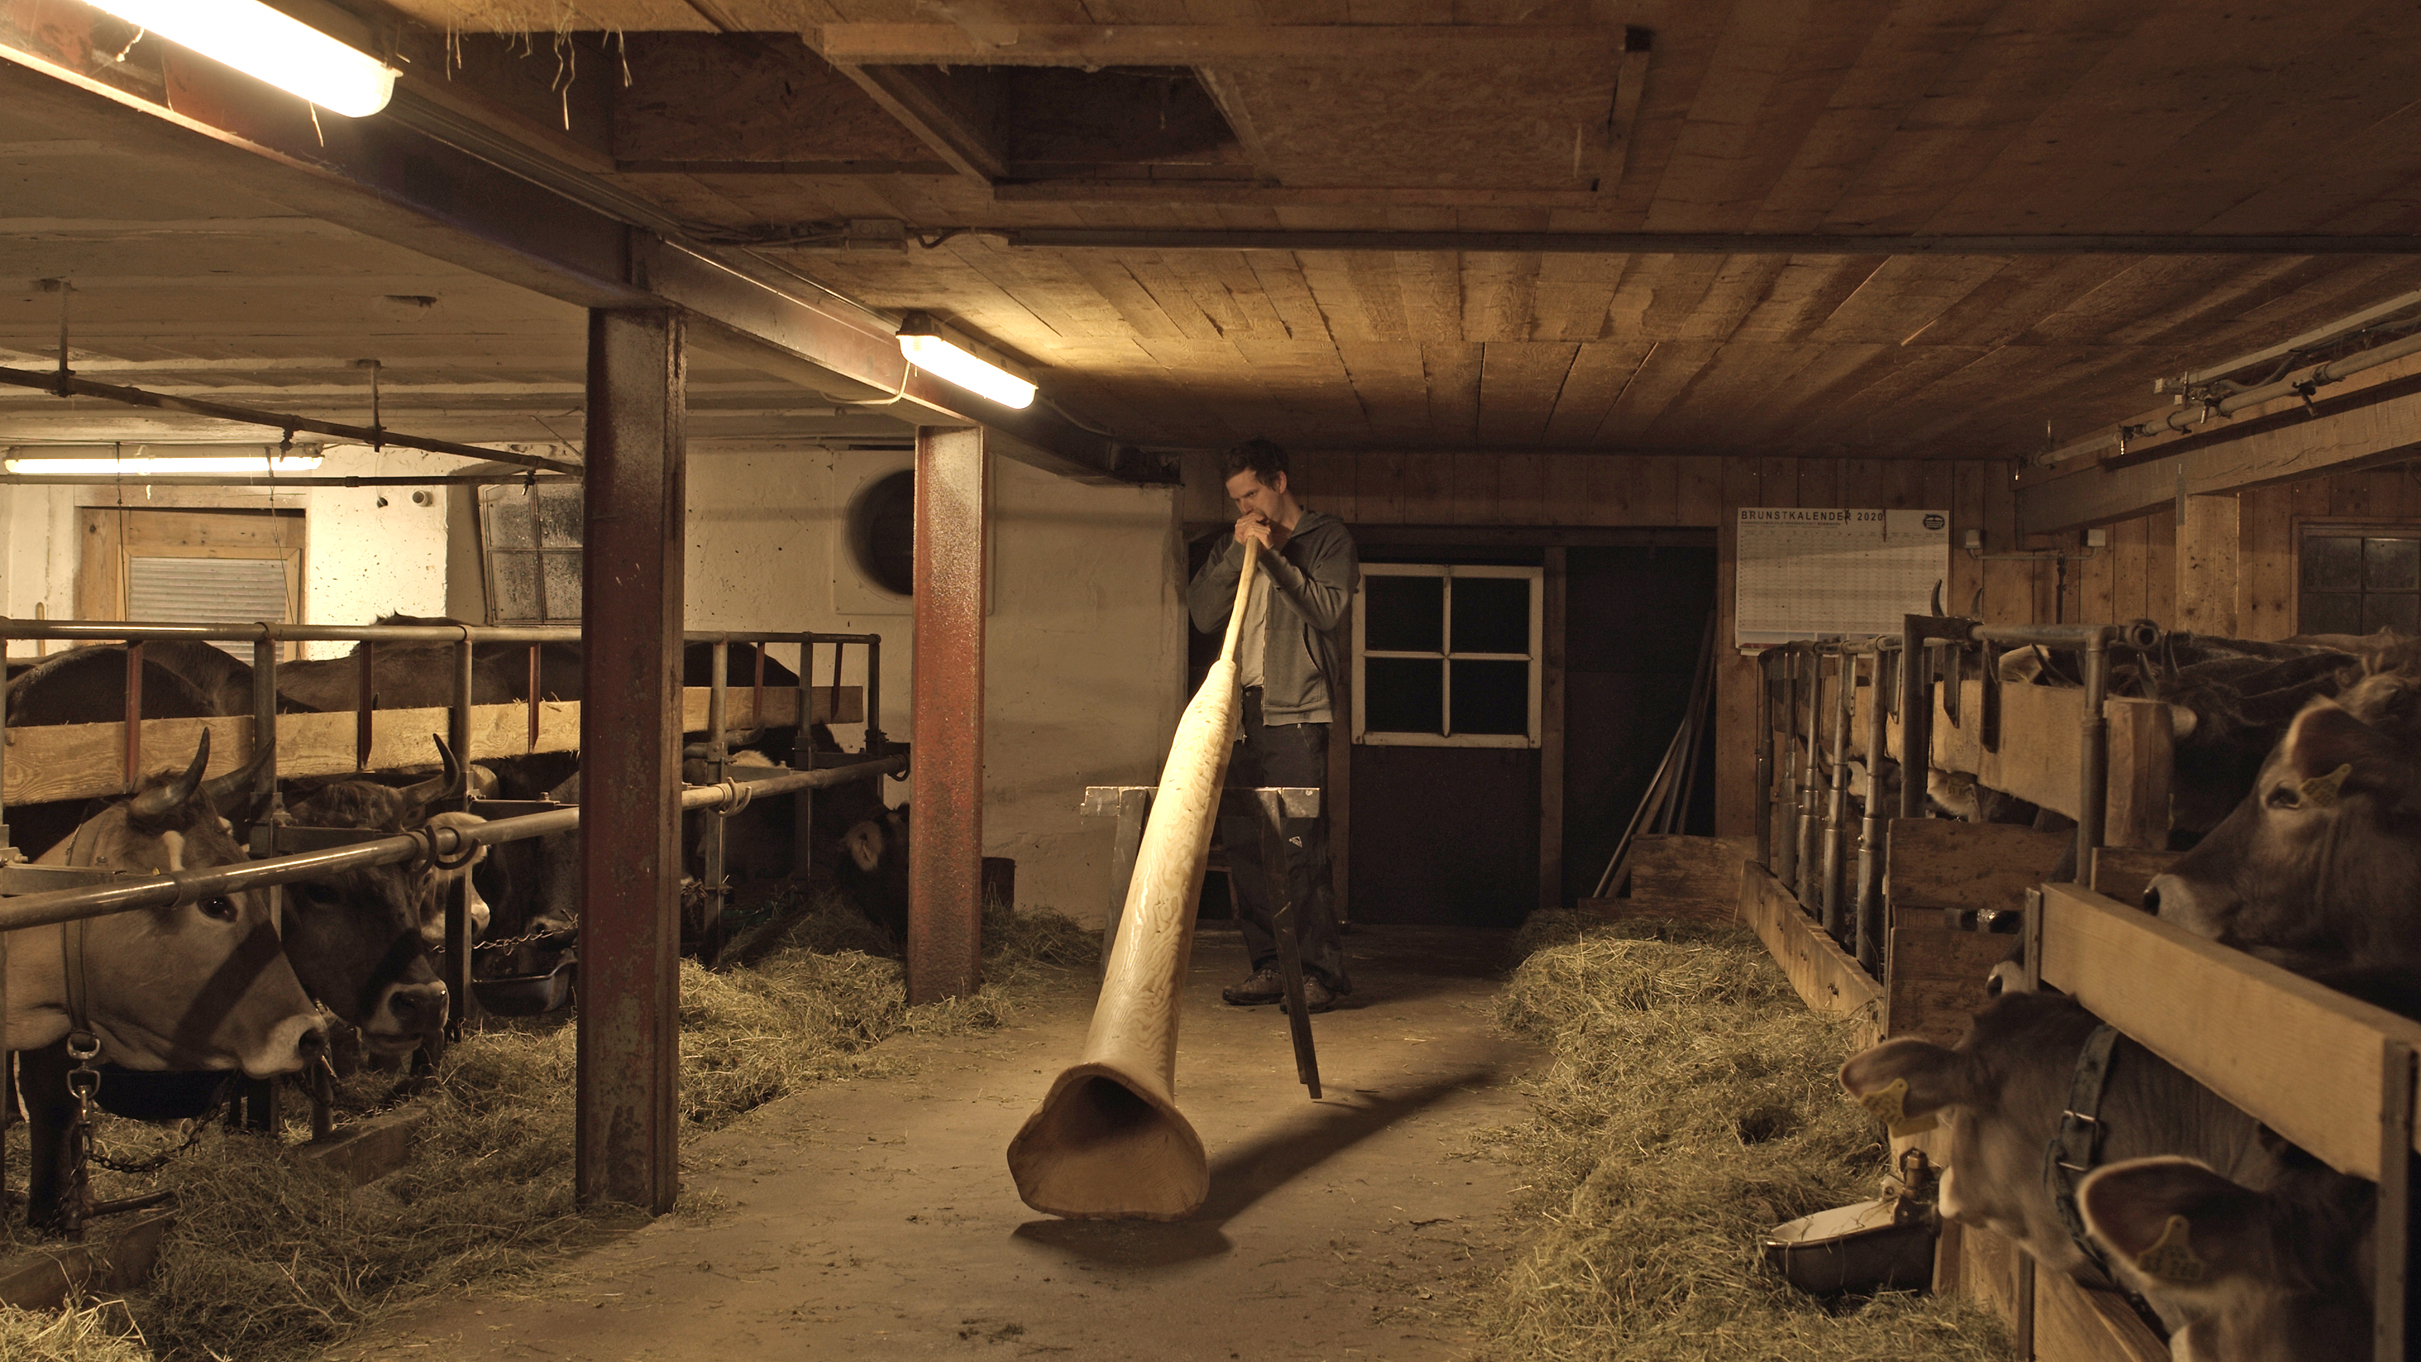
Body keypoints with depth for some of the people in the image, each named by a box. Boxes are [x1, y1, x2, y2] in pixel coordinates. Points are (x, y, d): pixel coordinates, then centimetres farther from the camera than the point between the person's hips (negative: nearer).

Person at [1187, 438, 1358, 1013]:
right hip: (1239, 707, 6)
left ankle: (1321, 970, -6)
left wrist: (1273, 554, -11)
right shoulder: (1234, 545, 20)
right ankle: (1267, 966, 10)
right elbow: (1204, 614, 8)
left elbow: (1328, 608, -8)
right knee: (1243, 842, 3)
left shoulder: (1326, 537, 6)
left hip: (1296, 711, -5)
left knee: (1301, 845, -10)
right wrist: (1236, 552, -2)